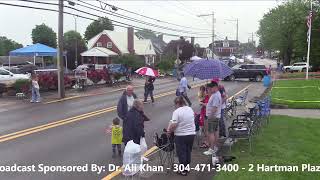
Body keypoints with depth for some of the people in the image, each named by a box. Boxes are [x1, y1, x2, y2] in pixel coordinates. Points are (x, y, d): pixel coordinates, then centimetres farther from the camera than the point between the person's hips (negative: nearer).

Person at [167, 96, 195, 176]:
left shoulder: (177, 111, -17)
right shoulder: (190, 109, 4)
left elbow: (174, 125, -21)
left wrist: (169, 131, -5)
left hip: (181, 135, -6)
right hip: (192, 134, 6)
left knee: (181, 153, 8)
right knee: (188, 151, 19)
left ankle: (183, 170, 15)